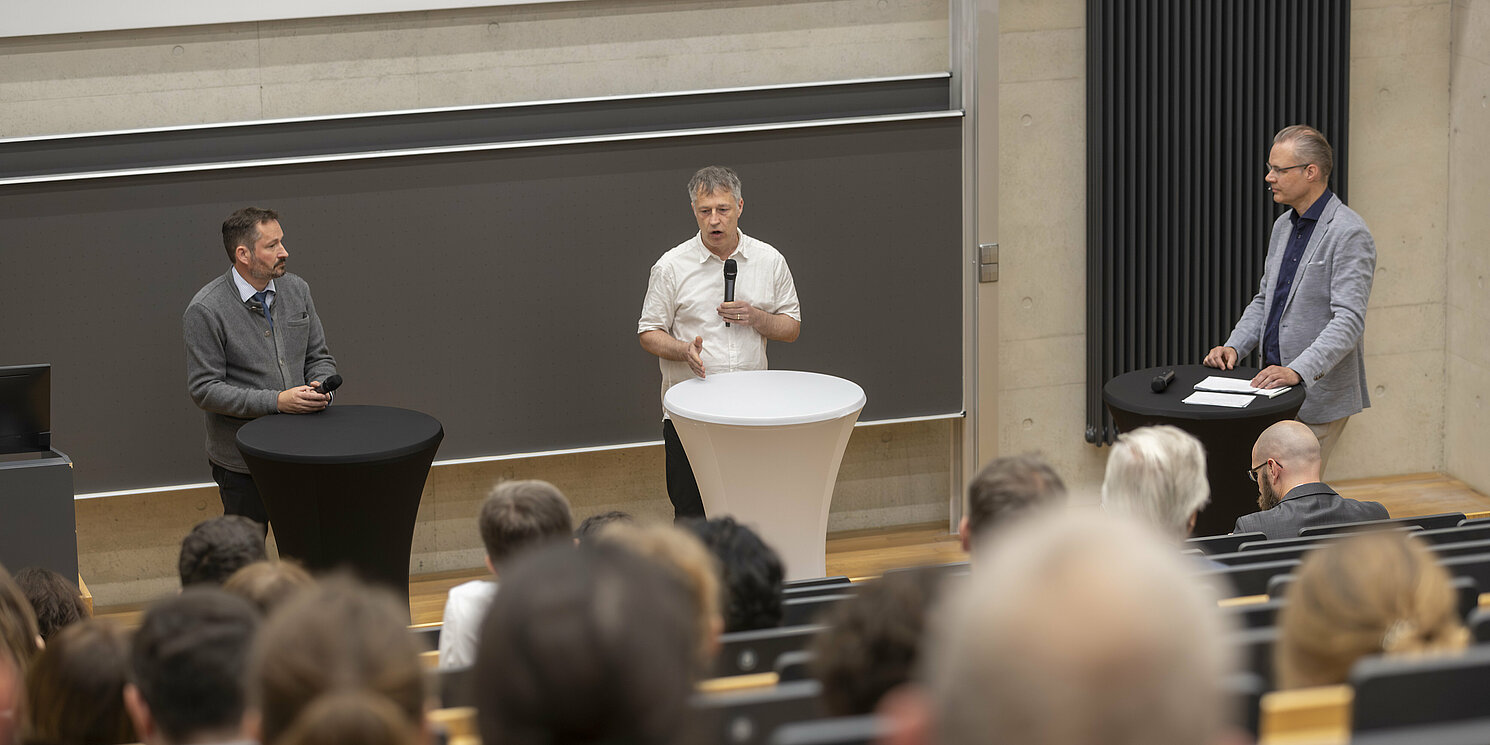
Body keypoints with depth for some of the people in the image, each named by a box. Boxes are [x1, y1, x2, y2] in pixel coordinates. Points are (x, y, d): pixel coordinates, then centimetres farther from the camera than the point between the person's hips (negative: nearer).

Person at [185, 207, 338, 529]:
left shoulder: (296, 290, 5)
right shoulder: (205, 311, -13)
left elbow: (319, 357, 14)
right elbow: (204, 390, -15)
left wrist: (321, 389, -9)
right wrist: (276, 401, -22)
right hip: (242, 464, -5)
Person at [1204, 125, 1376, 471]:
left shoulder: (1349, 234, -14)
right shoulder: (1283, 225, 15)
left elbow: (1348, 321, -21)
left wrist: (1298, 371, -32)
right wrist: (1234, 346, 5)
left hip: (1318, 396, -8)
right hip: (1277, 387, 8)